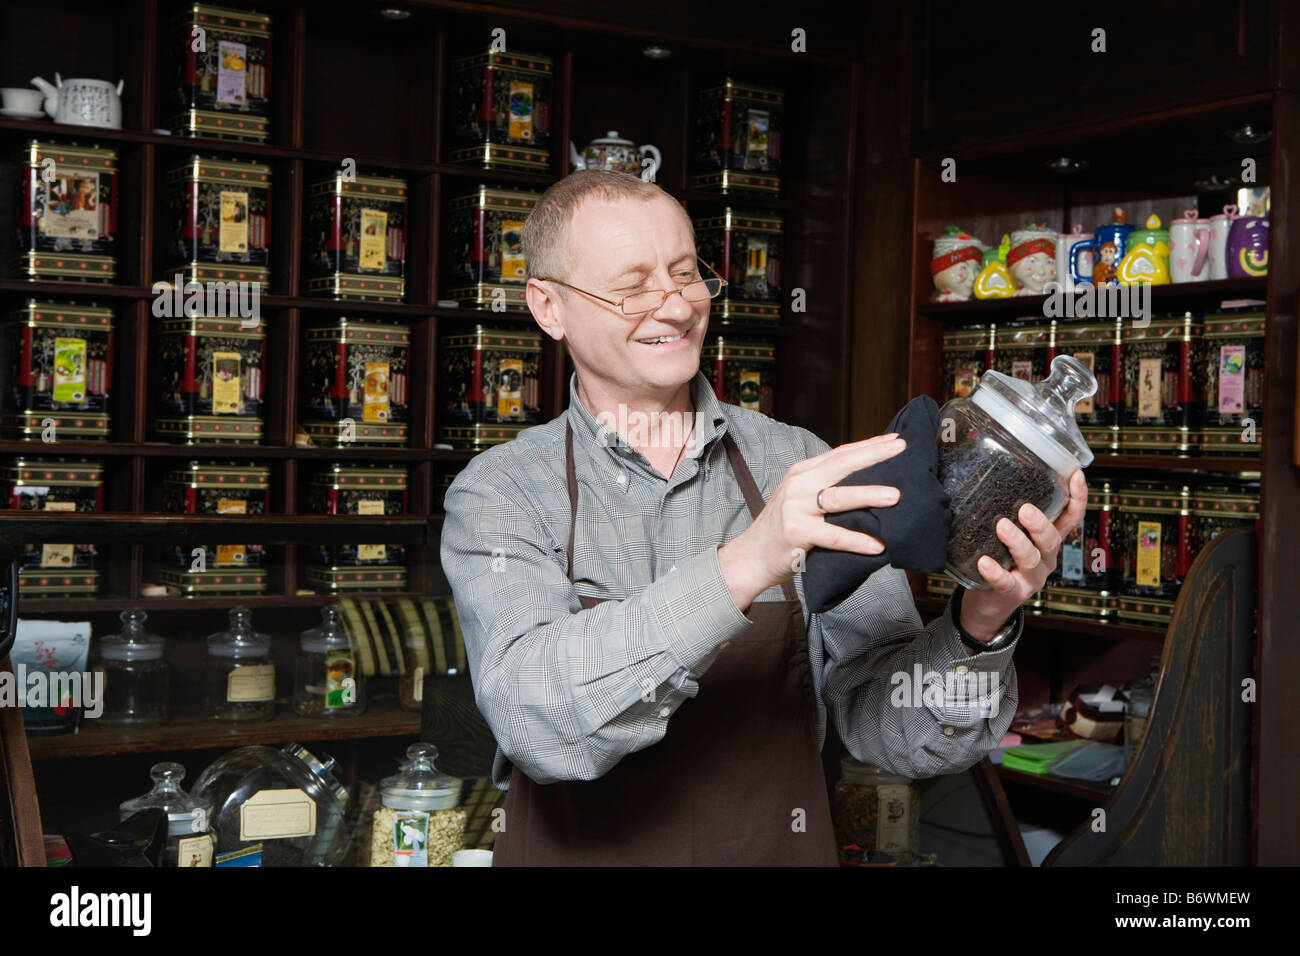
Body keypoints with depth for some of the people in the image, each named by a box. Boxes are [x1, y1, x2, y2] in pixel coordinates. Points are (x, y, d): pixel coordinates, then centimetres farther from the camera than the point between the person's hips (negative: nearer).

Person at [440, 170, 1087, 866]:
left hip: (780, 851, 1)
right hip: (576, 852, 0)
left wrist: (978, 630, -21)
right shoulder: (499, 495, -5)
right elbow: (537, 719, -21)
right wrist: (741, 567, -30)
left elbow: (891, 731, -3)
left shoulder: (802, 469, 0)